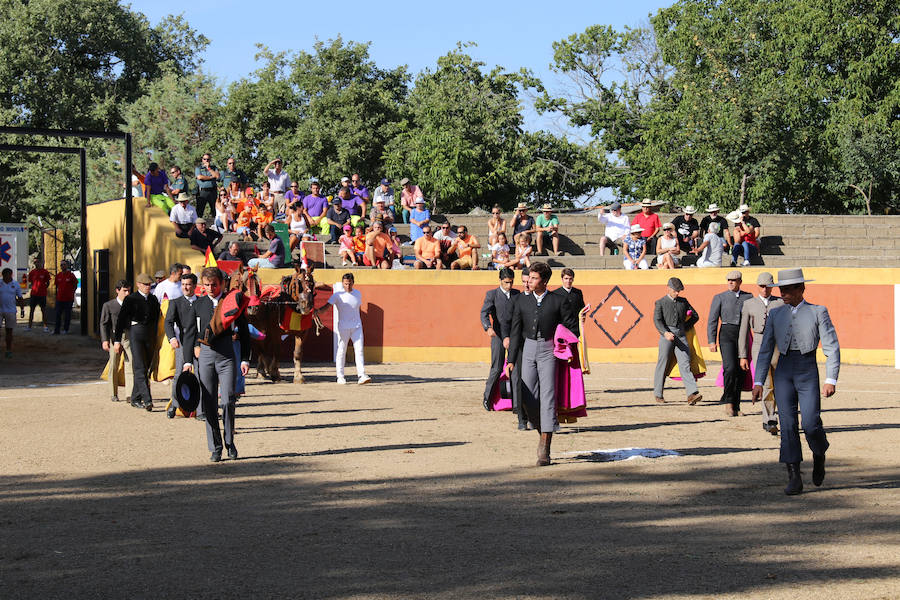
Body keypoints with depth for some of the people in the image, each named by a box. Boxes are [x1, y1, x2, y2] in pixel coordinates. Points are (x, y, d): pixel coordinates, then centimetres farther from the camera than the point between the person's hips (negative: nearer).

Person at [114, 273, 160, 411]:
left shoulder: (153, 299, 13)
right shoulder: (131, 299, -2)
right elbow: (121, 320, -4)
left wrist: (155, 337, 16)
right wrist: (117, 340, -9)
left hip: (150, 336, 5)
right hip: (135, 334, -5)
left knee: (145, 369, 9)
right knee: (140, 368, -12)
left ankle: (135, 399, 22)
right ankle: (147, 400, -20)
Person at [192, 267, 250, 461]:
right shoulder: (198, 304, 10)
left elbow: (244, 332, 8)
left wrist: (245, 359, 3)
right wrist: (188, 360, 8)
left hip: (226, 356, -2)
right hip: (204, 356, 2)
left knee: (227, 401, -8)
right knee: (209, 404, 1)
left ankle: (229, 442, 12)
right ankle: (215, 448, 8)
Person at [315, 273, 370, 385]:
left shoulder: (358, 294, 9)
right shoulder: (338, 295, -4)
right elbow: (327, 305, -13)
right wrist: (317, 310, -32)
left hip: (357, 326, 3)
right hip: (343, 327, -3)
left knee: (359, 349, -7)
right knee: (341, 351, 2)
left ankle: (361, 376, -12)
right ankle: (340, 377, 10)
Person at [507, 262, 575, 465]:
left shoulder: (558, 301, 1)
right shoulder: (521, 300, 9)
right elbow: (515, 331, 9)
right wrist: (511, 360, 5)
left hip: (549, 350, -3)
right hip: (528, 349, 3)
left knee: (548, 396, -9)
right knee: (528, 397, -2)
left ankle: (544, 449, -11)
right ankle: (543, 434, 21)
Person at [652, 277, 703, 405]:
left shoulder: (683, 301, 15)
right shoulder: (660, 303, 3)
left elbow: (695, 316, 25)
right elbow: (657, 320, -10)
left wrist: (685, 327, 15)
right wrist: (665, 333, -26)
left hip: (681, 337, 2)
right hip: (666, 337, -2)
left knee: (685, 364, -10)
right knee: (662, 366, 4)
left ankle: (692, 394, -21)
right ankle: (658, 395, 18)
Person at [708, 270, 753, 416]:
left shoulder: (748, 297, 13)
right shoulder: (719, 298, 6)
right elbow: (712, 320, 3)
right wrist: (712, 341, -7)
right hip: (727, 334, -3)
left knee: (740, 372, 3)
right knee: (730, 368, -18)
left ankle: (736, 406, 11)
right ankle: (728, 402, -5)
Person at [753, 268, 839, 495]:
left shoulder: (818, 312, 3)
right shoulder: (776, 314, 12)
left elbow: (832, 347, -1)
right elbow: (765, 350, 12)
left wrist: (831, 379, -12)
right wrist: (758, 382, 4)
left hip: (808, 372, -3)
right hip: (783, 372, 3)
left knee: (811, 424, -12)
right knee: (788, 424, -5)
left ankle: (819, 454, 21)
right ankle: (794, 477, -2)